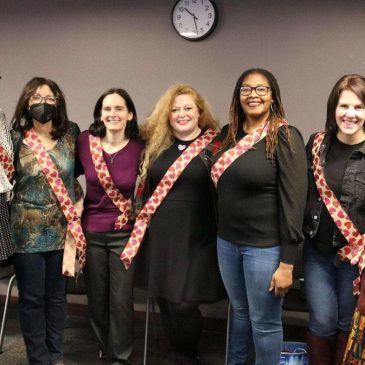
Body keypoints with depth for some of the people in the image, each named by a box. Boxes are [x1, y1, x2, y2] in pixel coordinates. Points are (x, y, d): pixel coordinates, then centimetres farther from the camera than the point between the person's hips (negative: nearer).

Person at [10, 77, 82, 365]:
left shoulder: (71, 133, 0)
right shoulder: (15, 138, -5)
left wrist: (78, 201, 8)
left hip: (62, 230, 2)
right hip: (27, 231, -2)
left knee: (57, 295, 13)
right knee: (32, 298, 7)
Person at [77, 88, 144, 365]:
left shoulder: (140, 147, -10)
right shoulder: (85, 141, -6)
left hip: (125, 233, -2)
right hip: (91, 232, 2)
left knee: (121, 300, 3)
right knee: (96, 299, 14)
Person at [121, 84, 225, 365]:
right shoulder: (156, 145, 10)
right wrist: (142, 229, 14)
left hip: (196, 237, -4)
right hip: (161, 235, 5)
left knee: (183, 303, -6)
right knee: (165, 301, 10)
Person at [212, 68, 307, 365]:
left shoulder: (285, 137, -12)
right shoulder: (229, 134, 5)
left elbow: (293, 200, -15)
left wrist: (287, 262, -16)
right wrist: (222, 233, 12)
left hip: (266, 246, -5)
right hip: (227, 241, 6)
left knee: (264, 322, 8)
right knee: (239, 310, 22)